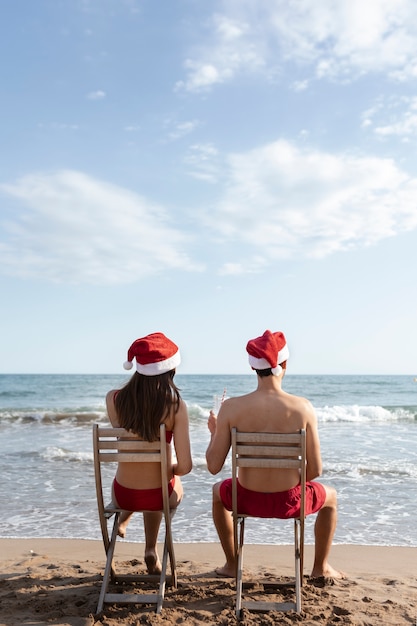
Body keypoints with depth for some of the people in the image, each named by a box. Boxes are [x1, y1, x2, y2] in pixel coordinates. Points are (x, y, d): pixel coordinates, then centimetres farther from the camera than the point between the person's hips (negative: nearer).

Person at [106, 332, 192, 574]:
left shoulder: (114, 399, -15)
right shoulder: (175, 405, -20)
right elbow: (185, 466, -18)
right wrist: (171, 470, 2)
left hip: (122, 494, 2)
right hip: (160, 496, -2)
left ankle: (124, 520, 59)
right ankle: (151, 550, 37)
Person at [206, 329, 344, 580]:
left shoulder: (231, 408, -17)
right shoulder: (303, 408, -18)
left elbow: (214, 466, -12)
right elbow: (315, 469, -12)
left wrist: (214, 433, 7)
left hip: (247, 500, 1)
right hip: (289, 502, 0)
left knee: (219, 491, 38)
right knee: (330, 496, 34)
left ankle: (232, 564, 46)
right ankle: (321, 567, 43)